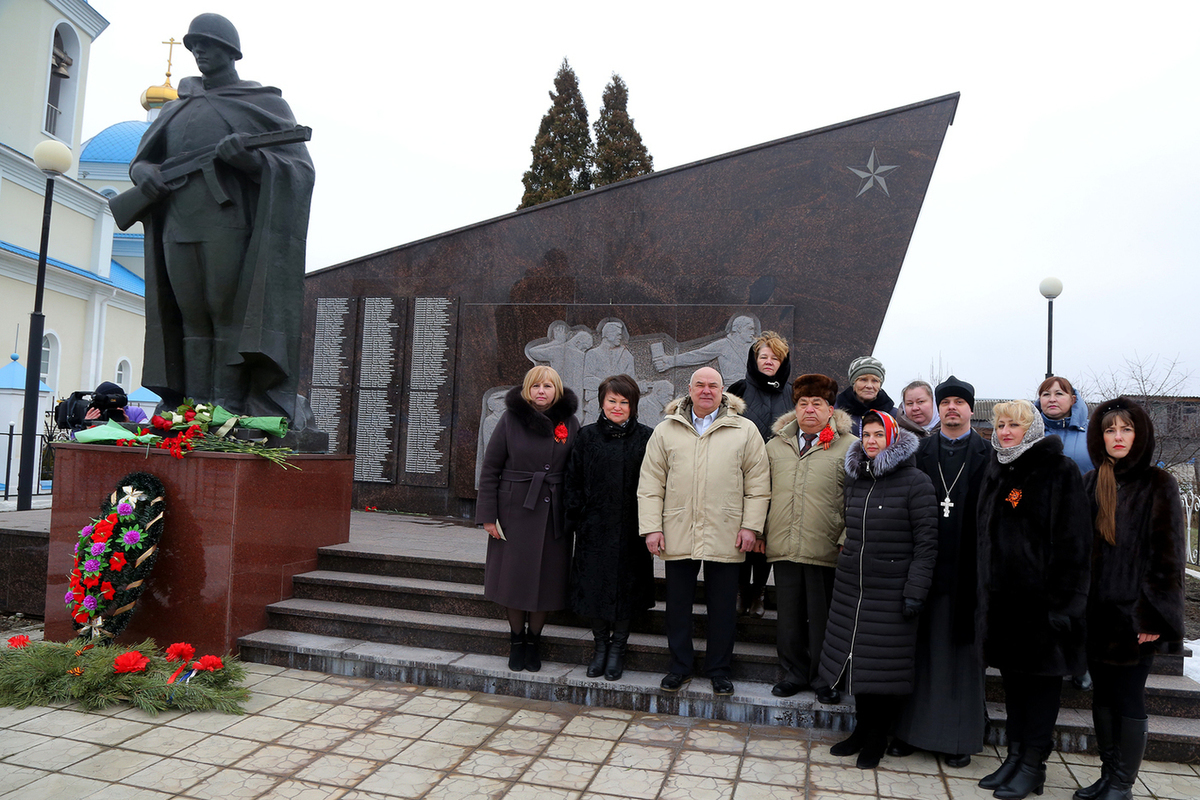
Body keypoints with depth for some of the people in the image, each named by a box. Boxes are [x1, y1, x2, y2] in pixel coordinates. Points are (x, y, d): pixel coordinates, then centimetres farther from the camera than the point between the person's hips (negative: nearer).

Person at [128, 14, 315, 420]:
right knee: (193, 321, 2)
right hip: (178, 228, 6)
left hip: (228, 227, -5)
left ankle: (227, 415, -11)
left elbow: (300, 168, -2)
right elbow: (141, 157, 29)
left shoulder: (264, 102, 8)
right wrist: (144, 172, 4)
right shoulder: (178, 108, 24)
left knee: (229, 318, -10)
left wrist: (250, 158, -20)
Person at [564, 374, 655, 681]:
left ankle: (618, 647, 23)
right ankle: (601, 645, 25)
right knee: (594, 586, 6)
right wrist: (576, 521, -2)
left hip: (630, 529, -1)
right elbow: (574, 481, 4)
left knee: (625, 588, 5)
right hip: (594, 527, 1)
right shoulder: (587, 437, 4)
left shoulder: (645, 438, 1)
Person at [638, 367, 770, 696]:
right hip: (677, 534, 1)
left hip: (725, 537, -1)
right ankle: (679, 666, 25)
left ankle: (719, 669, 24)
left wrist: (751, 526, -4)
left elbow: (758, 484, 3)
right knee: (678, 604, 10)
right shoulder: (666, 431, 7)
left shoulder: (745, 431, 4)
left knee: (723, 606, 8)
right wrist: (651, 527, -2)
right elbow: (650, 485, 5)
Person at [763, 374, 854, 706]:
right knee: (789, 616, 12)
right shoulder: (776, 445, 12)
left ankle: (824, 678, 24)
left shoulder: (849, 447, 0)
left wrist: (847, 541, -7)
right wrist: (759, 532, 11)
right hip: (784, 548, 3)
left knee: (823, 618, 7)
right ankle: (794, 672, 28)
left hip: (826, 551, -3)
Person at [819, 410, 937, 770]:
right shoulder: (855, 480, 10)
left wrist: (915, 590, -13)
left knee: (884, 666, 1)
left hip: (891, 592, -5)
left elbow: (926, 542, -10)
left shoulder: (916, 483, -8)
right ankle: (861, 730, 27)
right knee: (854, 659, 10)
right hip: (851, 588, 6)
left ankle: (876, 739, 19)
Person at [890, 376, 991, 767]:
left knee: (961, 649, 5)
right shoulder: (921, 451, 9)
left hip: (966, 569, -2)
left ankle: (959, 735, 17)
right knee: (921, 645, 8)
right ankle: (910, 727, 18)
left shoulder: (987, 454, 3)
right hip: (926, 566, 2)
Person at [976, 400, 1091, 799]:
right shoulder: (995, 471, 11)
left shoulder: (1060, 470, -8)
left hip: (1041, 594, -6)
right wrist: (984, 592, 12)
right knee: (1012, 673, 14)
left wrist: (1062, 598, -17)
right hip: (1002, 593, 6)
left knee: (1041, 676, 4)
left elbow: (1073, 541, -12)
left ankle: (1034, 764, 14)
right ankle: (1015, 753, 25)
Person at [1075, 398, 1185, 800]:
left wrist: (1154, 614, -14)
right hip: (1096, 612, 5)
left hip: (1133, 612, -5)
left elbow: (1169, 555, -8)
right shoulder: (1089, 484, 9)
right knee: (1102, 695, 12)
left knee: (1129, 699, 2)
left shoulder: (1158, 486, -4)